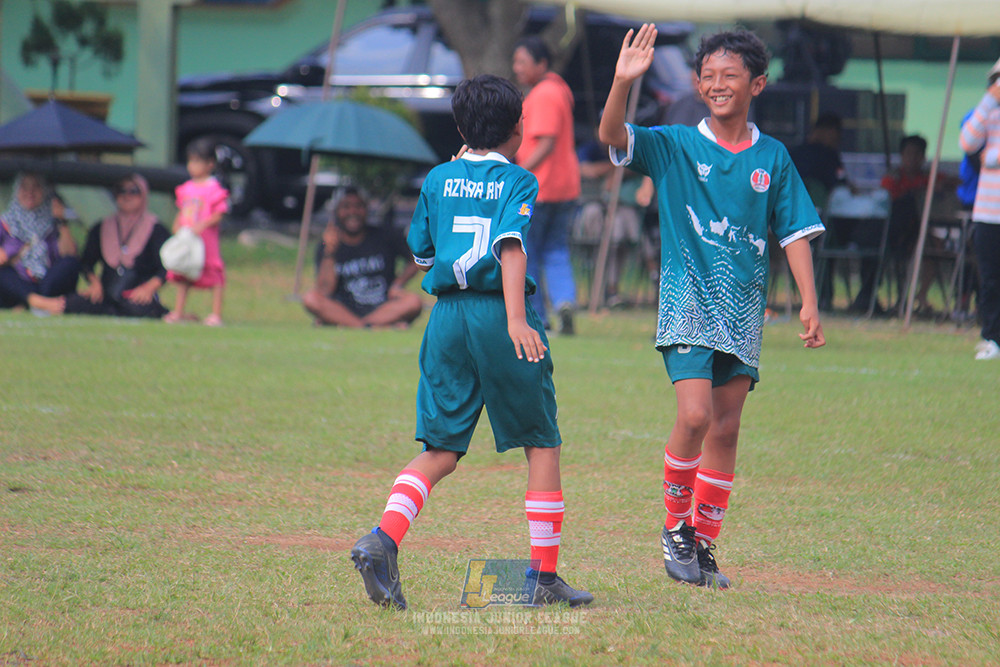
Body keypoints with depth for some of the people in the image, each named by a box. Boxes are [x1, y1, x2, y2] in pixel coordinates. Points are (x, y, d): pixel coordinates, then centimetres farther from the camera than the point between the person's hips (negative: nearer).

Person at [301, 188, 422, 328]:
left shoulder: (383, 239, 4)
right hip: (344, 310, 0)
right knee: (310, 298, -27)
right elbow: (324, 291, -11)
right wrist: (329, 252, -19)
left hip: (384, 310, 0)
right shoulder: (326, 247, 2)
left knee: (414, 302, -30)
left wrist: (398, 285, -3)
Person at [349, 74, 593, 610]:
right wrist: (516, 319, -25)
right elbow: (511, 244, -16)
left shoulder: (439, 179, 13)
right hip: (498, 313, -4)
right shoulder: (517, 182, -1)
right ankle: (544, 576, 9)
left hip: (447, 316, 4)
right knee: (542, 445, 9)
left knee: (439, 450, 7)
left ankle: (383, 539, -19)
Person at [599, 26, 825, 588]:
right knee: (695, 415, -18)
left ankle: (704, 544, 14)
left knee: (726, 430, 4)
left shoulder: (773, 157, 7)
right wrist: (623, 83, -31)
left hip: (744, 308, 3)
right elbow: (613, 136, -14)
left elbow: (795, 231, 9)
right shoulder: (675, 146, 1)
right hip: (688, 299, -3)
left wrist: (809, 303, 0)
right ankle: (675, 527, 1)